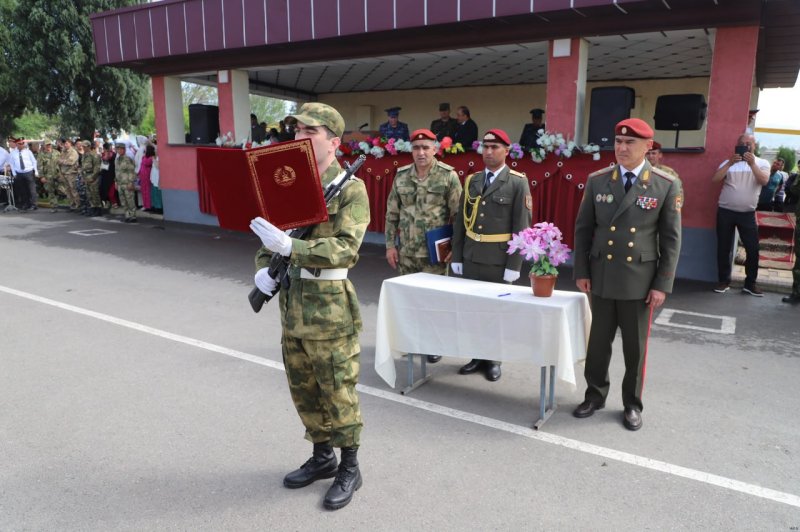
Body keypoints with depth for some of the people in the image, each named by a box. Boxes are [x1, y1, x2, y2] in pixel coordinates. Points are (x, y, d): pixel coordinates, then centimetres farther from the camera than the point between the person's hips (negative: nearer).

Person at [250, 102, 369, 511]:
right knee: (303, 389, 17)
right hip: (292, 299, 7)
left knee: (338, 392, 5)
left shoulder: (351, 190, -11)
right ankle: (322, 456, 36)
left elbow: (345, 248, -23)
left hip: (329, 304, -7)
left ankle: (349, 468, 25)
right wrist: (262, 267, -3)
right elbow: (270, 234, 16)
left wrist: (289, 247, -33)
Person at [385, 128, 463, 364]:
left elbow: (457, 215, -6)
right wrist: (390, 244, 4)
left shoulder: (448, 176, -6)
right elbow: (392, 214, 9)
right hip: (406, 252, 4)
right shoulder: (401, 176, 5)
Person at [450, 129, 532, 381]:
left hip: (499, 260, -4)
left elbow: (521, 227, -9)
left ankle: (493, 359, 22)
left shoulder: (518, 183, -6)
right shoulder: (471, 180, 7)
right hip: (471, 258, 4)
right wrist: (456, 257, 4)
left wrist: (514, 265, -13)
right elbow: (460, 221, 8)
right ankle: (478, 356, 24)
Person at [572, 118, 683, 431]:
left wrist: (662, 285, -7)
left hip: (640, 280, -1)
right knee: (598, 342, 12)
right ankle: (595, 395, 31)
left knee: (635, 347, 10)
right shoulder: (597, 180, 1)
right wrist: (581, 271, 1)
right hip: (602, 277, 2)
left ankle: (632, 404, 28)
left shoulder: (667, 185, -4)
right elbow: (583, 228, 5)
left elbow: (671, 239, -3)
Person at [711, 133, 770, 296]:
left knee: (753, 249, 0)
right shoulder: (729, 163, 5)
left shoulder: (762, 163, 4)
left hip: (747, 214, 0)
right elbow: (714, 179, -9)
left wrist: (752, 163, -22)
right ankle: (724, 281, 16)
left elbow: (764, 181, -14)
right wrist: (730, 163, -18)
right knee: (723, 248, 5)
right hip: (725, 212, 0)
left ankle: (750, 283, 13)